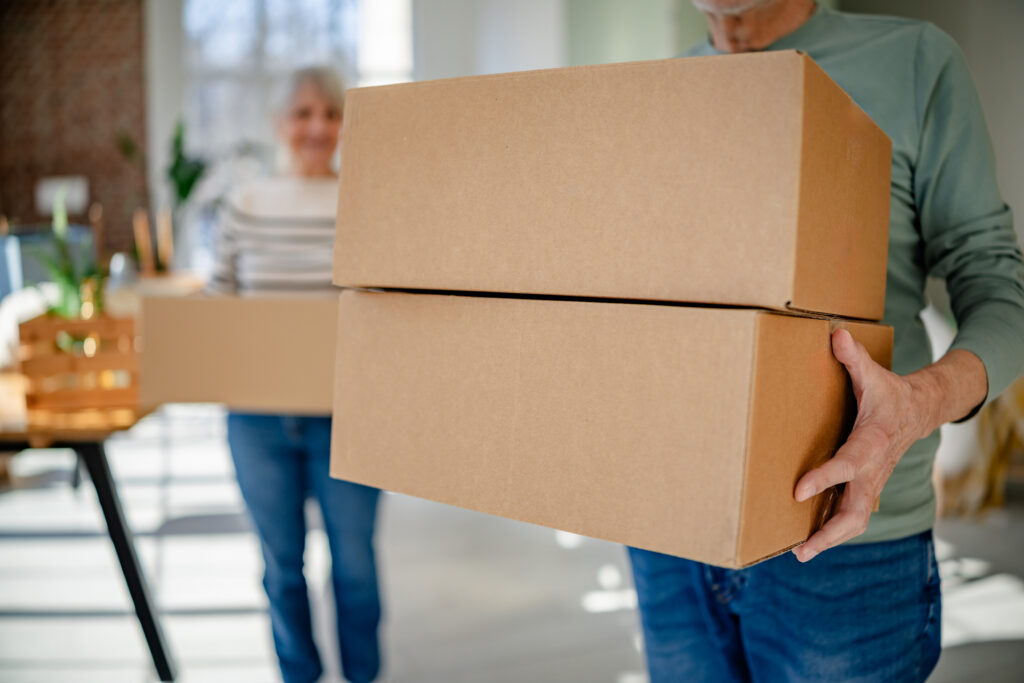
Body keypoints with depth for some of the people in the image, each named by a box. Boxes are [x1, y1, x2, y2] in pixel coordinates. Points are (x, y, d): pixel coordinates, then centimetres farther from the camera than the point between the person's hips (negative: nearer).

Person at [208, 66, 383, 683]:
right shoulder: (246, 206, 4)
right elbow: (218, 302, 9)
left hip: (344, 418, -2)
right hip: (258, 419, 2)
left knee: (355, 564, 10)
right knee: (282, 563, 17)